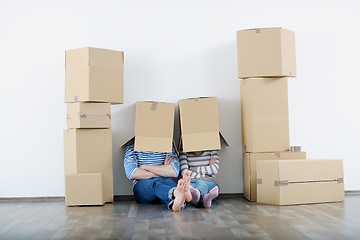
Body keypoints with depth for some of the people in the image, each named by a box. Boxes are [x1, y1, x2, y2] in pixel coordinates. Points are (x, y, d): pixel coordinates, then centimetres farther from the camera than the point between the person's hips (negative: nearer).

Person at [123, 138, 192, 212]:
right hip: (142, 186, -1)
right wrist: (164, 170, -7)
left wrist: (145, 167, -9)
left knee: (169, 181, -33)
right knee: (156, 182, -35)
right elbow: (131, 173, -11)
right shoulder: (131, 145, 5)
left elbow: (174, 171, -7)